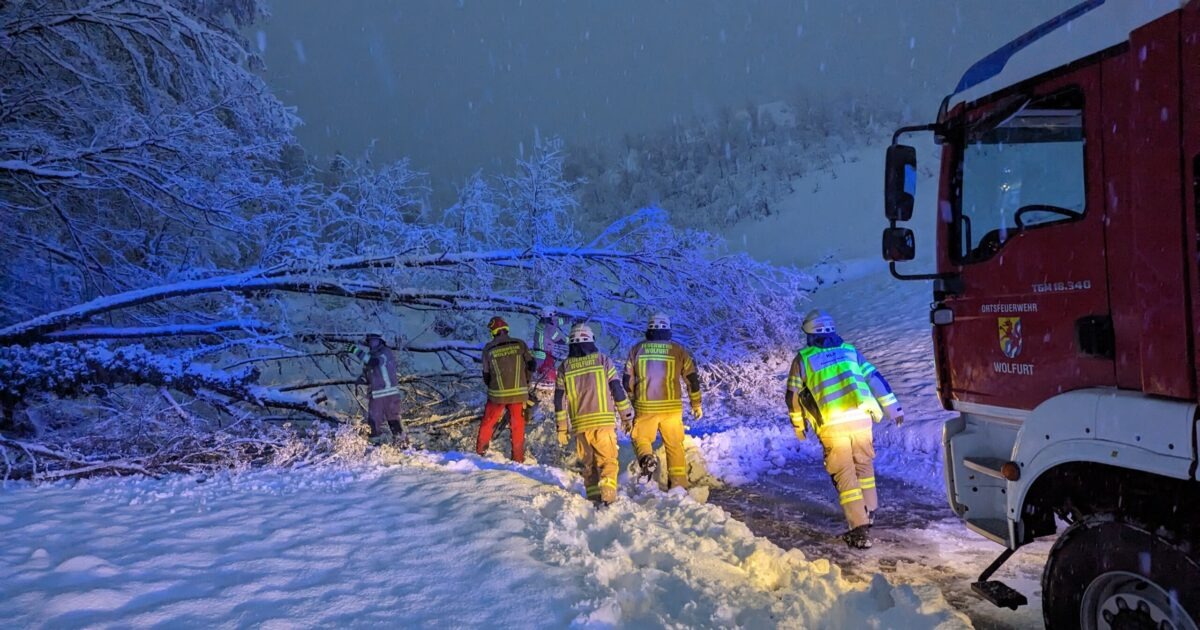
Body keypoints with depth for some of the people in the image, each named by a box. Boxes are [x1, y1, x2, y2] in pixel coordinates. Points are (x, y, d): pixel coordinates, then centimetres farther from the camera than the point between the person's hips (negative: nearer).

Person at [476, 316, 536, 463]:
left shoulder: (488, 349, -5)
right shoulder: (520, 344, -5)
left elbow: (486, 373, 2)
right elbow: (531, 365, 2)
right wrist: (525, 382, 18)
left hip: (497, 394, 0)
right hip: (518, 393, 0)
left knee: (488, 423, 17)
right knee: (517, 425, 10)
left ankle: (479, 451, 25)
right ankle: (518, 458, 15)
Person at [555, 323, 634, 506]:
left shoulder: (564, 367, 7)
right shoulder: (603, 360, 1)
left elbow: (559, 401, 8)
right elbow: (618, 391, 1)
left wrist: (561, 429, 14)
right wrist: (627, 417, 8)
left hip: (580, 425, 2)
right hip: (604, 422, -2)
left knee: (588, 464, 13)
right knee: (608, 461, 2)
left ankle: (594, 498, 7)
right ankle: (607, 495, -15)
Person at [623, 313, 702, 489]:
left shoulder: (637, 349, 4)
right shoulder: (678, 350, 2)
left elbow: (628, 380, 7)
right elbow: (692, 378, 3)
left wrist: (634, 400, 23)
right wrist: (696, 405, 14)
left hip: (645, 407, 0)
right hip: (672, 407, 1)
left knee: (641, 438, 15)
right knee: (675, 445, 12)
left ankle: (646, 457, -15)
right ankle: (678, 483, 11)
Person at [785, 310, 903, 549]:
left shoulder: (803, 359, 8)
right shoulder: (850, 350, 15)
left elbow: (793, 395, 12)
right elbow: (875, 379, 13)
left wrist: (799, 425, 25)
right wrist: (893, 408, 17)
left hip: (832, 426, -3)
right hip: (861, 418, 3)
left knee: (845, 476, 4)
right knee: (864, 466, 23)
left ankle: (860, 529, -1)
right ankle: (869, 513, 34)